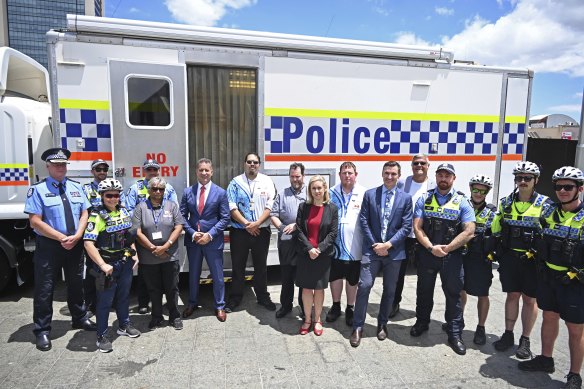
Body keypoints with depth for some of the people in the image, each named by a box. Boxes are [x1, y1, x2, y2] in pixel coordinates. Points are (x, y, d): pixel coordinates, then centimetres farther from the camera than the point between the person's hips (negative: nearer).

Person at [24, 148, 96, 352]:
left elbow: (84, 214, 4)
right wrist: (62, 238, -17)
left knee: (76, 284, 18)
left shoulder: (76, 187, 8)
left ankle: (80, 318, 35)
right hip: (49, 246, -4)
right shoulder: (38, 189, -6)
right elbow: (35, 222, -13)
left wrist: (76, 236, -11)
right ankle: (42, 331, 18)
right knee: (44, 289, 4)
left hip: (75, 245, 5)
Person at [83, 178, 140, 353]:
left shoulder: (124, 212, 6)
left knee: (124, 295, 18)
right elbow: (88, 243, -21)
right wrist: (103, 265, -25)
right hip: (108, 264, -6)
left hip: (125, 262, 6)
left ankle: (124, 325, 35)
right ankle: (102, 336, 16)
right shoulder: (97, 215, -14)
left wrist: (134, 255, 10)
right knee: (105, 300, 3)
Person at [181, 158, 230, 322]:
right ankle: (192, 303, 36)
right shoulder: (188, 192, 3)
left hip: (213, 240, -2)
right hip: (193, 239, 2)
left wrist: (210, 234, -14)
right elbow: (183, 216, 3)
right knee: (193, 274, 17)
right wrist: (192, 233, -10)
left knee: (217, 276, 7)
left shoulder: (220, 192, -4)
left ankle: (219, 306, 24)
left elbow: (225, 218, -6)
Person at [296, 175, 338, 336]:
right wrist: (309, 248, -14)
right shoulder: (303, 207, 1)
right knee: (306, 288, 7)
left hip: (323, 255, -1)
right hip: (305, 254, 1)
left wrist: (319, 249, -14)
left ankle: (317, 320, 25)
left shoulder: (332, 208, -1)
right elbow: (299, 230, -3)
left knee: (319, 288, 9)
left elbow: (333, 233, -5)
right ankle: (307, 319, 22)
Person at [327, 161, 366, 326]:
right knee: (335, 277, 16)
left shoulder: (364, 194, -7)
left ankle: (350, 308, 34)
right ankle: (336, 306, 36)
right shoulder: (332, 194, 2)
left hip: (355, 246, -2)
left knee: (352, 279, 14)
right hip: (335, 245, 2)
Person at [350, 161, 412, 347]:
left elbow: (406, 226, -3)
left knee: (389, 290, 11)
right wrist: (375, 244, -9)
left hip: (394, 251, 1)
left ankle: (382, 324, 29)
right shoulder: (370, 194, 3)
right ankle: (358, 327, 5)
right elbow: (364, 221, 0)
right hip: (372, 249, -1)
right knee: (364, 286, -7)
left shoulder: (405, 198, 3)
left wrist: (388, 244, -12)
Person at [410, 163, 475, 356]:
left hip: (452, 255, -1)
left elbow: (469, 231, -8)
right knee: (424, 291, 15)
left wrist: (446, 248, -13)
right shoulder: (424, 199, 3)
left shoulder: (462, 202, -1)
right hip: (427, 253, 2)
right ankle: (422, 322, 34)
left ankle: (455, 334, 18)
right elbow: (417, 227, -3)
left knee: (453, 294, 5)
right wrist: (431, 247, -14)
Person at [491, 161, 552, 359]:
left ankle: (525, 340, 20)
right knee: (512, 295, 11)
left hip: (532, 259, -2)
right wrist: (495, 250, 8)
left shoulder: (545, 204, -3)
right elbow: (496, 229, 12)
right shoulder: (506, 202, 6)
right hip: (509, 257, 2)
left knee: (530, 299, 7)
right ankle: (508, 335, 22)